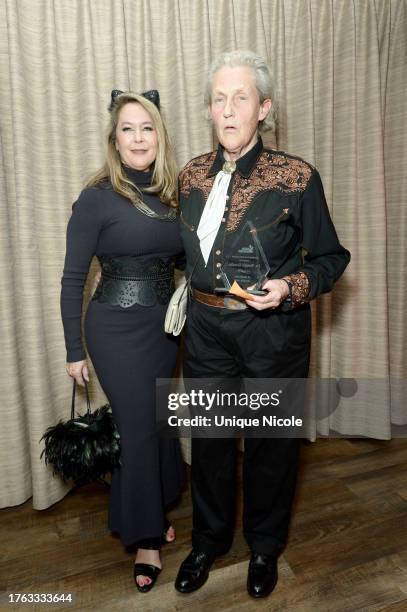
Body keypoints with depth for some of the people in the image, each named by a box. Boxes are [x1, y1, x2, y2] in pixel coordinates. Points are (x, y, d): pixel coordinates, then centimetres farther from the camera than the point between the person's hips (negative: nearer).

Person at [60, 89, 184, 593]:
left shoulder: (171, 193, 7)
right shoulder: (97, 197, -9)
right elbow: (72, 279, -8)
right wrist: (74, 350, -7)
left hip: (164, 323, 6)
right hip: (117, 327, -5)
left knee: (156, 419, 17)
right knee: (139, 426, 3)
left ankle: (155, 509, 44)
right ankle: (144, 537, 28)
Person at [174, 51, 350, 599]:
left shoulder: (297, 178, -9)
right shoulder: (192, 176, 3)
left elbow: (330, 258, -2)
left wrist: (289, 287, -19)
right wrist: (183, 296, 4)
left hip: (273, 333, -3)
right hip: (207, 329, 4)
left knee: (270, 442, 15)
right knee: (209, 440, 17)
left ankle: (265, 548, 44)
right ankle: (209, 541, 45)